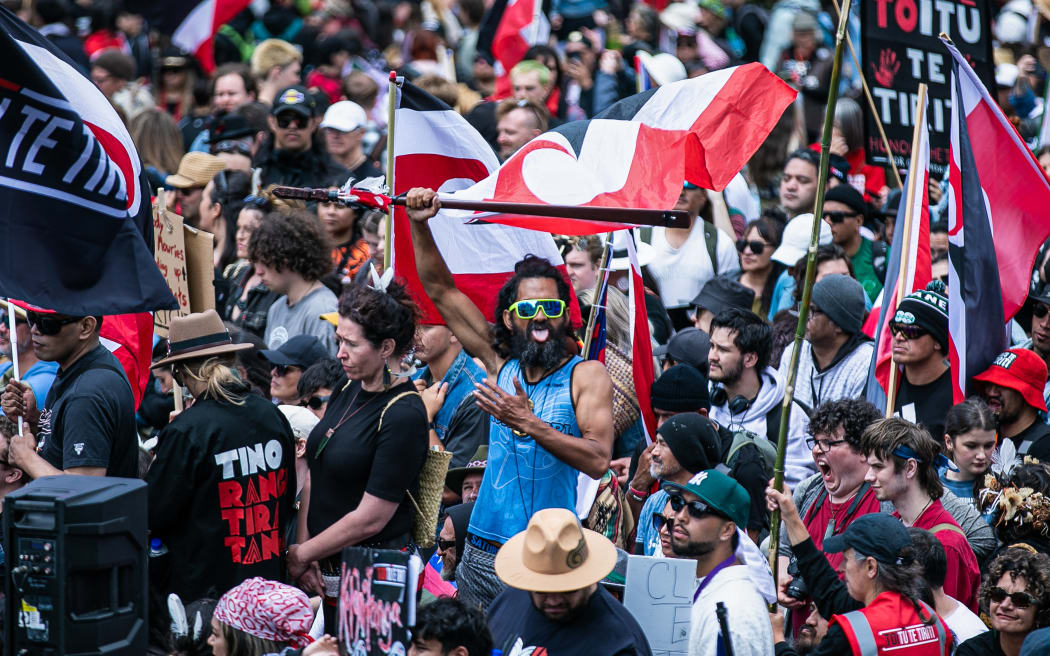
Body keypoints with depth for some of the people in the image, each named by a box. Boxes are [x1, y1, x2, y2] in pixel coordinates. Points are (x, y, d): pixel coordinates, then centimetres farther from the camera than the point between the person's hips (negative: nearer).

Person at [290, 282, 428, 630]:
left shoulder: (404, 415, -18)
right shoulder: (348, 392, 6)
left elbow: (371, 517, -20)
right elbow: (315, 474, 10)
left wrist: (300, 556, -11)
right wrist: (303, 546, -3)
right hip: (329, 569, 7)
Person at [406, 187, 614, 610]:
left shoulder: (586, 375, -1)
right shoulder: (501, 364, 10)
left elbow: (598, 461, -15)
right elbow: (440, 290, 13)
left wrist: (529, 423, -22)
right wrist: (420, 225, 3)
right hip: (482, 556, 4)